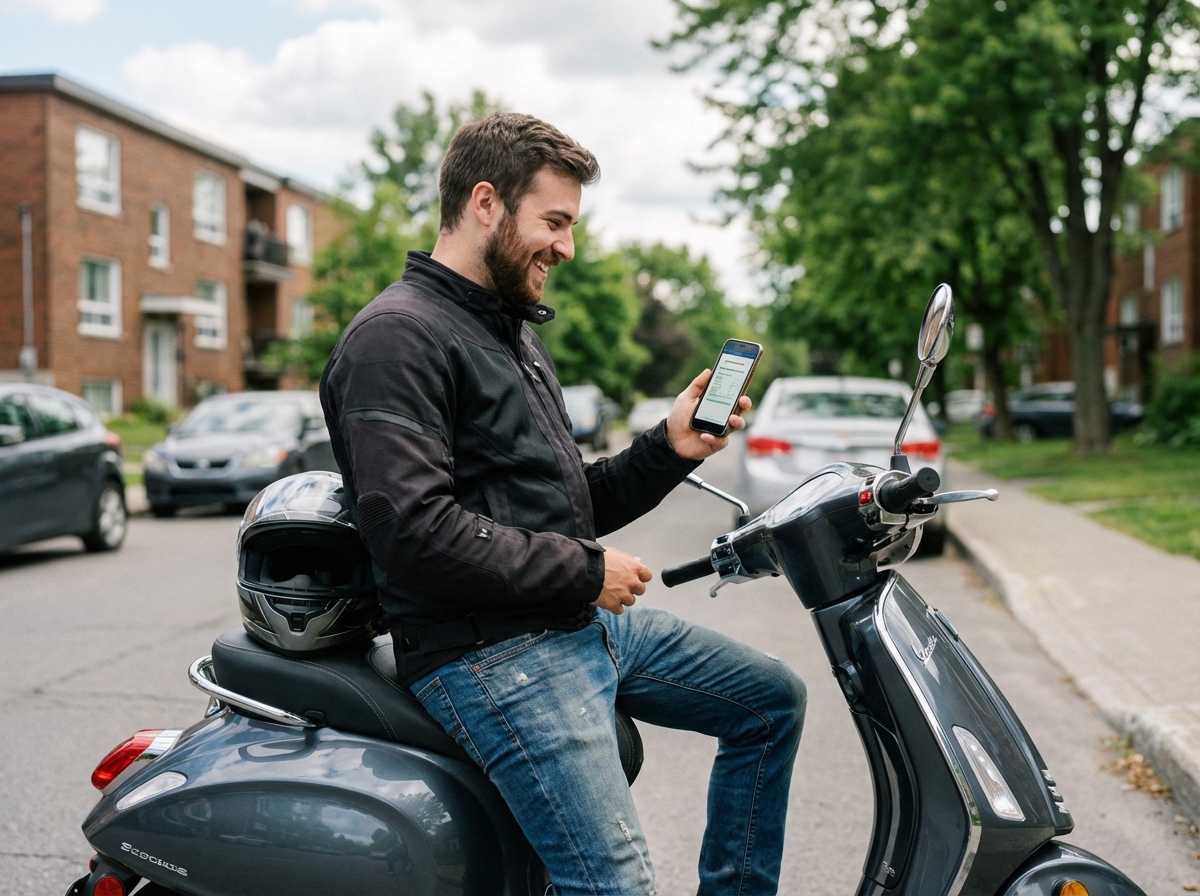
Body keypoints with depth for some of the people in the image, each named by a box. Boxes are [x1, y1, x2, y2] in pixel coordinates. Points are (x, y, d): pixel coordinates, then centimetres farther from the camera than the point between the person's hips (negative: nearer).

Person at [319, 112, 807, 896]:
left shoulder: (514, 335, 20)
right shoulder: (397, 337, -13)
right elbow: (413, 532, -25)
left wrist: (670, 449, 4)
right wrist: (585, 572, -16)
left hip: (582, 622, 10)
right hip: (490, 652, -10)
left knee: (771, 698, 14)